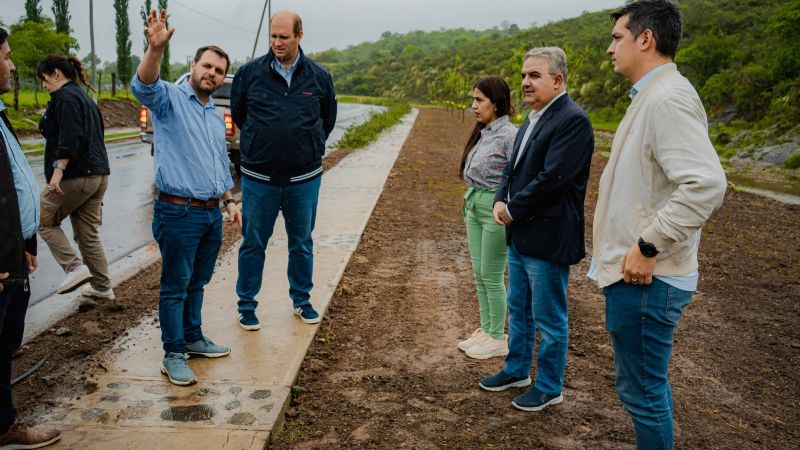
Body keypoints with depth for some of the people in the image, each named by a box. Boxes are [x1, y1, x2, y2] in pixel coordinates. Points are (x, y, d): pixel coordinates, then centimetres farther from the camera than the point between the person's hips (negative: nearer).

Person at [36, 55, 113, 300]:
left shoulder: (65, 96, -8)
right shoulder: (85, 97, 21)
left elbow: (69, 138, -22)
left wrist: (58, 170, -28)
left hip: (75, 176, -9)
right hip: (98, 175, 9)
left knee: (44, 222, 6)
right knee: (88, 233, 13)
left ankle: (75, 268, -5)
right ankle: (102, 287, 16)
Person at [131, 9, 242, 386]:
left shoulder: (216, 116, 17)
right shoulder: (170, 98, -6)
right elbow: (143, 86, -31)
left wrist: (229, 201, 16)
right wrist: (155, 48, -48)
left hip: (212, 214, 7)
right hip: (179, 213, -7)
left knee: (197, 283, 18)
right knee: (175, 287, 2)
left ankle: (193, 339, 33)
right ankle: (173, 355, 13)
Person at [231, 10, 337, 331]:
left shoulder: (319, 76, 1)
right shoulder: (249, 73, -3)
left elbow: (328, 120, 14)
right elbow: (237, 114, 12)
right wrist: (258, 143, 13)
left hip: (304, 178, 1)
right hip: (259, 177, -1)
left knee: (302, 243, 13)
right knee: (253, 244, 7)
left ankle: (302, 301, 30)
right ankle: (246, 305, 22)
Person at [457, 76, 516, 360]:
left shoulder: (509, 135, -16)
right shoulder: (482, 133, 9)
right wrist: (469, 201, 16)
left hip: (495, 210, -8)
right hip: (474, 207, 8)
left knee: (492, 276, 3)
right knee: (479, 274, 15)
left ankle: (498, 339, 18)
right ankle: (485, 329, 29)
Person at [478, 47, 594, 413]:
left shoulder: (572, 120, -17)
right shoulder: (533, 118, 13)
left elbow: (551, 178, -24)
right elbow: (513, 167, 16)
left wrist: (513, 210, -14)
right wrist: (501, 201, -2)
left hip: (547, 238, -9)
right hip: (520, 234, 9)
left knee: (549, 320, 6)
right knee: (519, 310, 22)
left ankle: (549, 388, 23)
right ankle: (517, 370, 39)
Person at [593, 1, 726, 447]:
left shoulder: (668, 97, -18)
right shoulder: (652, 96, 14)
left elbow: (706, 184, -29)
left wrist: (648, 247, -22)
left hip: (643, 278, -10)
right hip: (637, 273, 10)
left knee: (642, 390, 3)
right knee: (649, 384, 21)